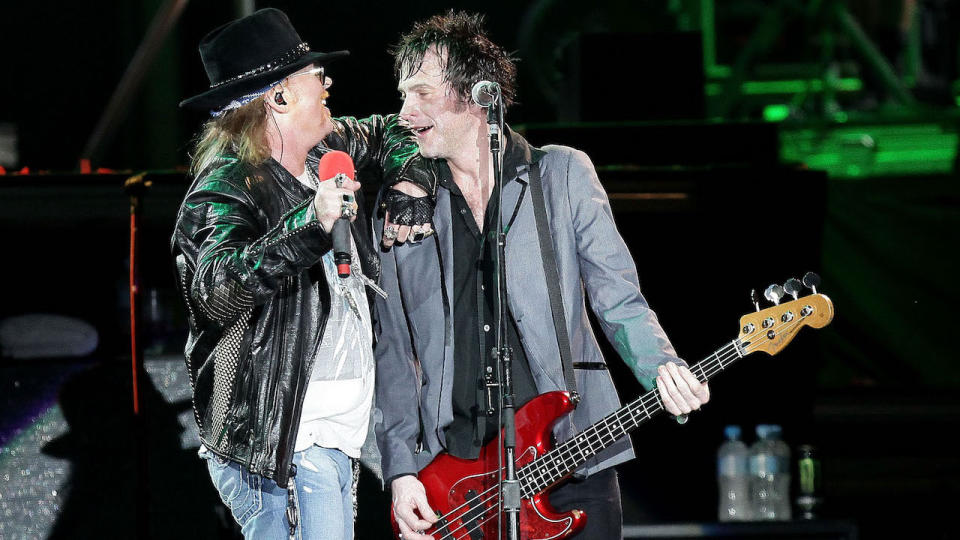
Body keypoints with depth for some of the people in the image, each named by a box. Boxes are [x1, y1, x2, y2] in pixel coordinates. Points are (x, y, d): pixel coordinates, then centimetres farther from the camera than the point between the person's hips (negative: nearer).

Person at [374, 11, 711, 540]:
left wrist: (663, 370, -16)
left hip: (571, 461, -1)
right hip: (455, 472, 1)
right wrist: (401, 470, 0)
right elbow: (393, 349, 9)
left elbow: (619, 302, 4)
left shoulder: (563, 174, 6)